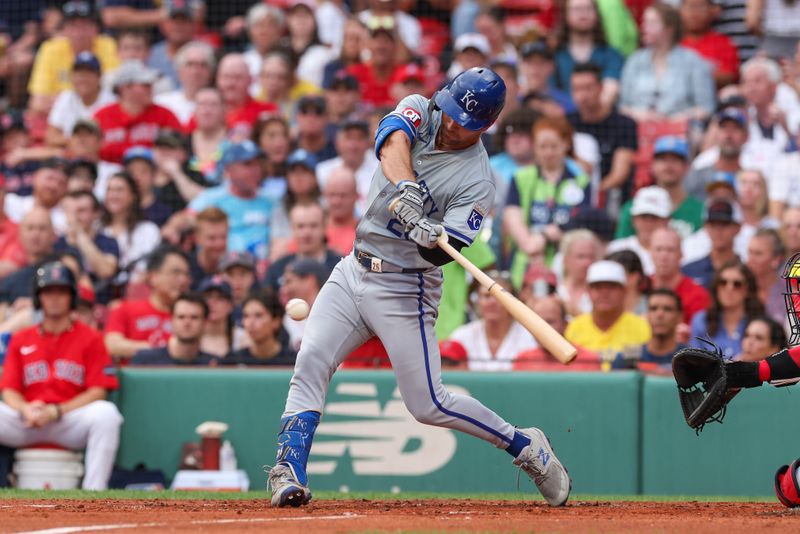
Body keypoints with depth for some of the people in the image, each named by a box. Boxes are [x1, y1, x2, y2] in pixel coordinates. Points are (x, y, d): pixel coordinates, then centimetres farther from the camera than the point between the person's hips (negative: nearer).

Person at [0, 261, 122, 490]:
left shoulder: (90, 338, 5)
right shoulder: (20, 340, 15)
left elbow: (98, 391, -3)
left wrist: (56, 412, -15)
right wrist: (25, 410, -15)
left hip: (70, 422, -2)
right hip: (24, 423, 2)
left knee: (106, 413, -33)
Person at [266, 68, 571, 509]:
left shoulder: (476, 181, -13)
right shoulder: (419, 112, -1)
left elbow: (445, 252, -22)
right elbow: (393, 143, -24)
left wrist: (431, 239, -45)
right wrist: (405, 188, -43)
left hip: (404, 289, -5)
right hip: (354, 271, 5)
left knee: (428, 405, -4)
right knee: (311, 361, -13)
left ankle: (524, 446, 13)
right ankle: (289, 470, -15)